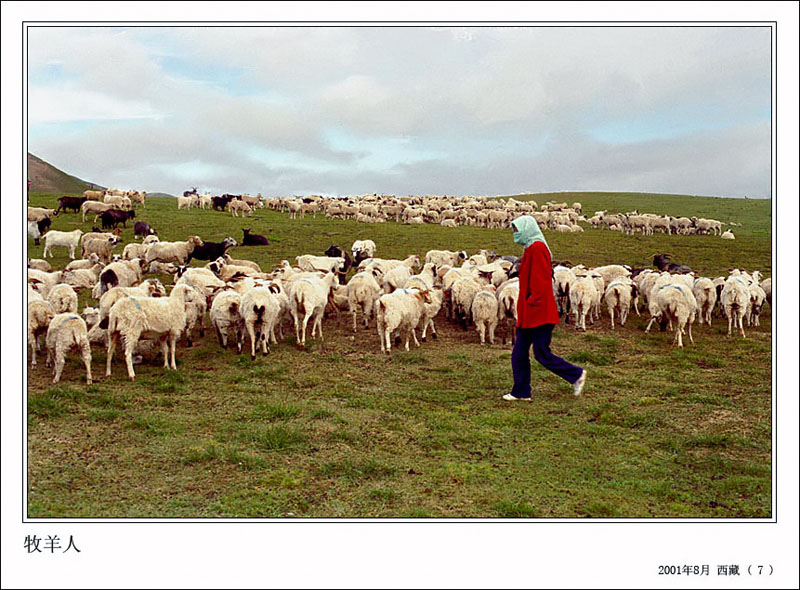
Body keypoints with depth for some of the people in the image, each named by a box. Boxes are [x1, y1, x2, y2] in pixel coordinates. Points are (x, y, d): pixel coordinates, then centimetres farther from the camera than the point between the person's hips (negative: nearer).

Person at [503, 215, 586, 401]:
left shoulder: (537, 248, -14)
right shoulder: (531, 248, 17)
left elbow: (540, 281, -21)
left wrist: (533, 303, -19)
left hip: (539, 314, -10)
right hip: (528, 315, 10)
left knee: (542, 354, -4)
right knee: (519, 354, 9)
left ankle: (576, 374, 10)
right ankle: (521, 392, 15)